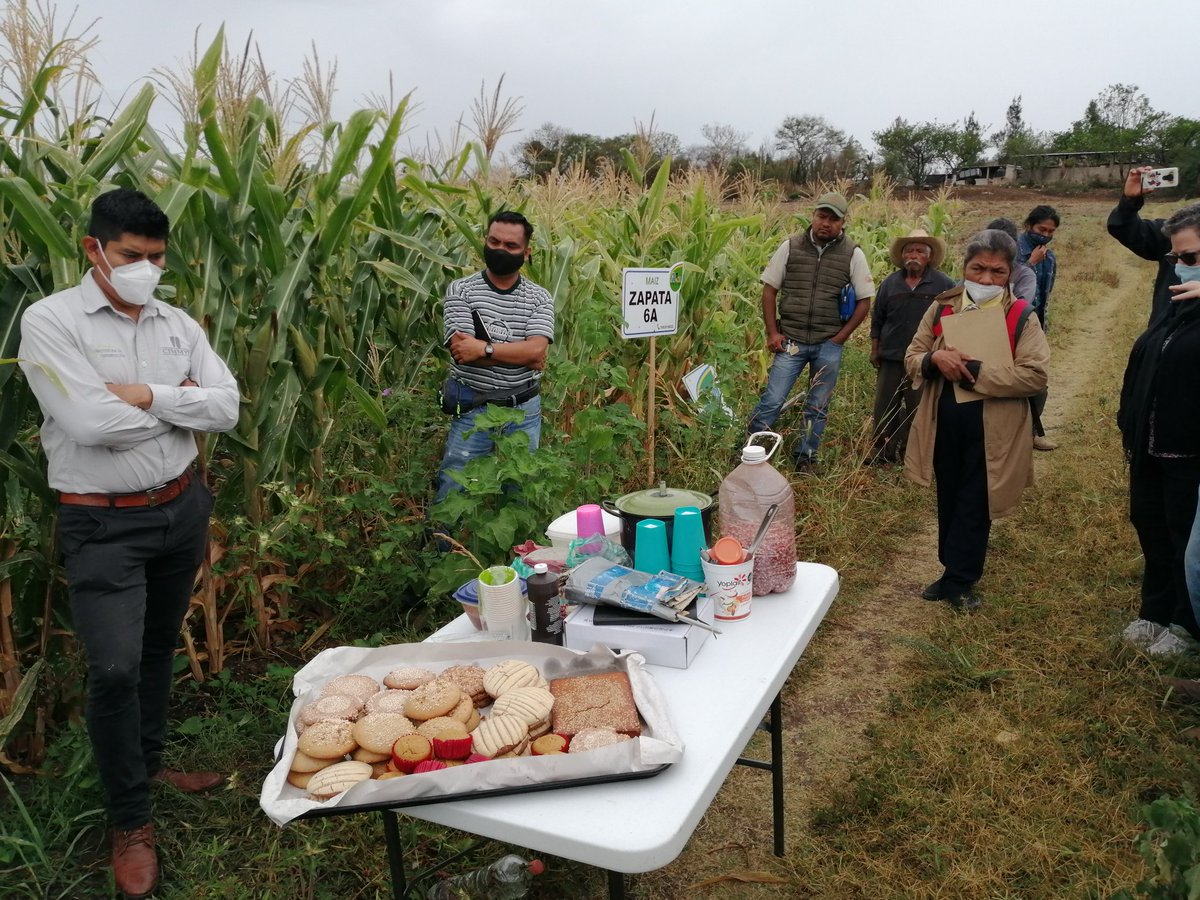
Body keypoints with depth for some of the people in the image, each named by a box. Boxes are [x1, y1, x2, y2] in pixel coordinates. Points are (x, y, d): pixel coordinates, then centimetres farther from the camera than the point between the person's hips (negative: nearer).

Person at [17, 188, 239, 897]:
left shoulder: (178, 325, 5)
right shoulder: (51, 321, -11)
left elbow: (227, 408, -5)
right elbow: (90, 424, -23)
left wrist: (147, 396, -17)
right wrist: (180, 401, -10)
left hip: (182, 508, 5)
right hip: (104, 525, -5)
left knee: (159, 649, 19)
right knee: (116, 668, -8)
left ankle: (149, 762, 40)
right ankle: (131, 821, 12)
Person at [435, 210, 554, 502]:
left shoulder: (540, 298, 1)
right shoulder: (460, 289, -4)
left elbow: (536, 349, -15)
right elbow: (462, 350, -17)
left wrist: (484, 348, -21)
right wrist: (520, 355, -15)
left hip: (524, 409, 2)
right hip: (472, 407, -1)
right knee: (453, 490, 7)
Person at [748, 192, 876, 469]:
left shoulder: (853, 254, 0)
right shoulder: (791, 246, 1)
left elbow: (864, 301, 4)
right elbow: (769, 290, 5)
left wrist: (840, 337, -3)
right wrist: (773, 333, -2)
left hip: (829, 345, 1)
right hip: (791, 341, -1)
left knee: (818, 406, 10)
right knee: (772, 400, -5)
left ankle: (805, 460, 23)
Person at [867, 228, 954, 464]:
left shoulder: (944, 285, -3)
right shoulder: (890, 283, 6)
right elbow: (877, 319, 12)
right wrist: (875, 351, 10)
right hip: (891, 358, 3)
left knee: (918, 409, 6)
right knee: (885, 407, 6)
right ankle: (883, 449, 18)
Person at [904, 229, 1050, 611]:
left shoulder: (1021, 316, -6)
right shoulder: (941, 308, 4)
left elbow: (1035, 375, -15)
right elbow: (912, 358, 6)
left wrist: (973, 370, -22)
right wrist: (935, 359, -18)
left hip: (991, 432, -4)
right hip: (944, 426, 4)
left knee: (974, 507, 6)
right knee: (948, 502, 15)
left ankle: (958, 581, 19)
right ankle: (955, 574, 31)